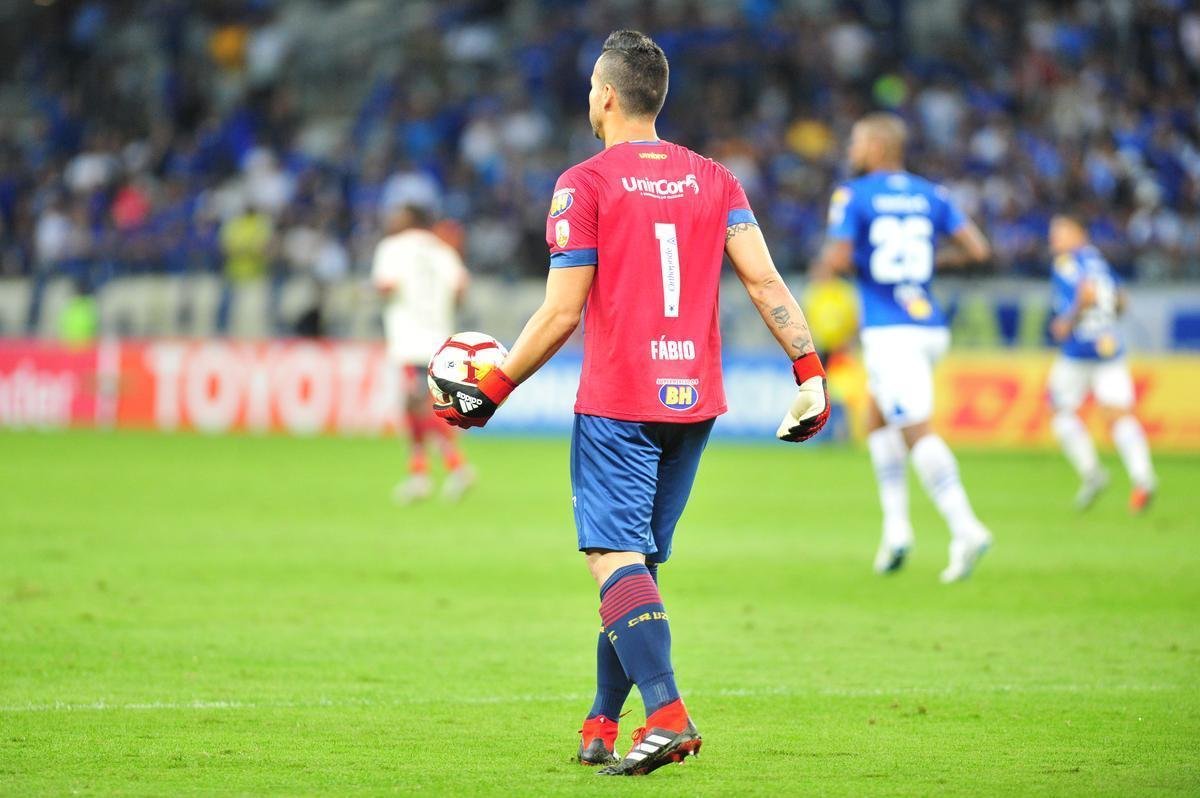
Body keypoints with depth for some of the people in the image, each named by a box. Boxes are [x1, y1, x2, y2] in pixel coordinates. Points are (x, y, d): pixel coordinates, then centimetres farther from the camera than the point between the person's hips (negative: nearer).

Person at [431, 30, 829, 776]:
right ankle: (603, 728, 17)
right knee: (639, 562, 14)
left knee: (617, 559, -9)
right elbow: (764, 279, 0)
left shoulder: (584, 185, -5)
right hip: (696, 403, 5)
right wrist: (810, 369, 0)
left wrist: (494, 388, 3)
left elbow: (561, 313, -7)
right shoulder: (714, 179, 10)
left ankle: (667, 713, -28)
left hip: (617, 404, -5)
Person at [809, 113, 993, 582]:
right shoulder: (931, 195, 11)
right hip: (930, 327, 7)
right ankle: (895, 526, 12)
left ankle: (965, 529, -24)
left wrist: (821, 272, 10)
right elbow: (976, 249, 5)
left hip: (889, 331, -6)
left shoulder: (852, 196, -4)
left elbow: (836, 259, -13)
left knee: (916, 430, -11)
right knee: (877, 419, 21)